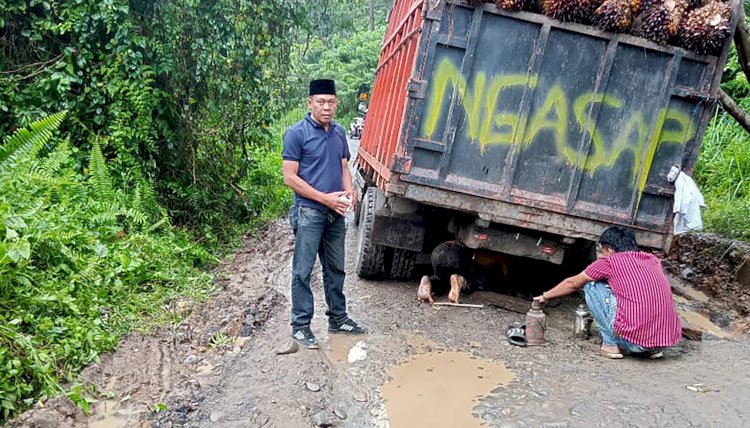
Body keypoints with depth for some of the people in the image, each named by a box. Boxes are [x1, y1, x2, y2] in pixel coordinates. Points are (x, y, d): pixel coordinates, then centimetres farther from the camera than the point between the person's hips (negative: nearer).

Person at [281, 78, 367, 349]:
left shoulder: (339, 132, 10)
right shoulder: (297, 133, -9)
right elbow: (290, 178, -12)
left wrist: (349, 191, -3)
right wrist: (325, 198, -16)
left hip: (336, 213, 7)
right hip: (308, 213, -6)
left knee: (335, 268, 15)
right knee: (303, 270, -1)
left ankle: (337, 318, 28)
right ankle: (300, 326, 10)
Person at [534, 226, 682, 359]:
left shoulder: (610, 262, 3)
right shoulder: (653, 260, 17)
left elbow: (572, 284, 17)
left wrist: (545, 296, 34)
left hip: (634, 340, -6)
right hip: (669, 339, 6)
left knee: (592, 285, 11)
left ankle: (611, 344, 9)